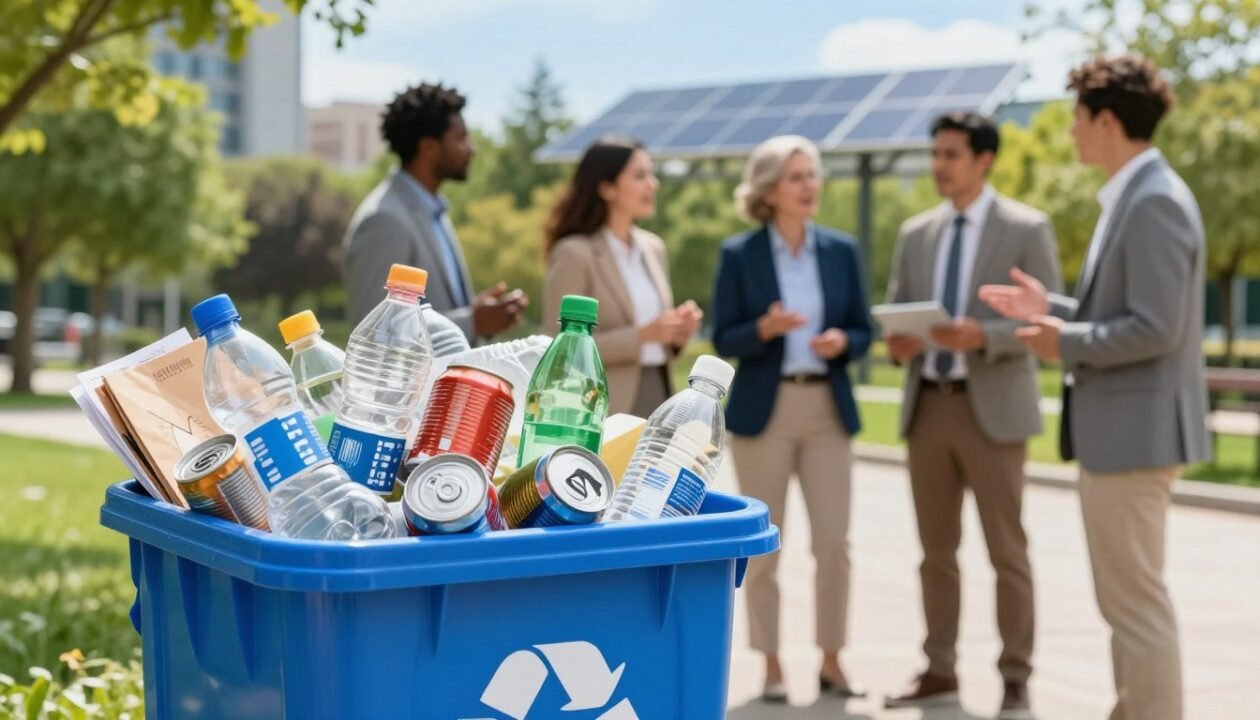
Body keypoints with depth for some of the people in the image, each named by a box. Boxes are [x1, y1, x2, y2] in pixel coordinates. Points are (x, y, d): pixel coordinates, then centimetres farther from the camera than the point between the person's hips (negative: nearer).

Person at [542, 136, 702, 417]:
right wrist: (641, 335, -18)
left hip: (659, 395, 6)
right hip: (607, 409, -6)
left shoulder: (653, 248, 13)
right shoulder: (575, 253, -8)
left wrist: (678, 332, -1)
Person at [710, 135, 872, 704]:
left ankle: (831, 661, 14)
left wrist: (841, 342, -13)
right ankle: (771, 666, 13)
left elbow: (863, 331, 8)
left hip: (828, 409, 3)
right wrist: (765, 328, -23)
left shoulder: (841, 250, 6)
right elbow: (723, 340, -4)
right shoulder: (739, 254, -3)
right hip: (763, 411, -2)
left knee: (834, 542, 1)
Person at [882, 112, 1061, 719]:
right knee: (936, 549, 10)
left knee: (1007, 552, 0)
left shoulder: (1027, 229, -3)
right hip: (927, 406, 5)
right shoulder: (915, 233, 12)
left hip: (992, 409, -5)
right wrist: (898, 342, -10)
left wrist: (982, 336, -23)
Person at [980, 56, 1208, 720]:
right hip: (1120, 430, 11)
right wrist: (1053, 308, 14)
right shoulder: (1134, 196, 14)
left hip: (1135, 431, -11)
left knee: (1137, 604, -5)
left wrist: (1068, 343, -13)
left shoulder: (1155, 200, -18)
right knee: (1127, 602, 17)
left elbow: (1155, 328, -23)